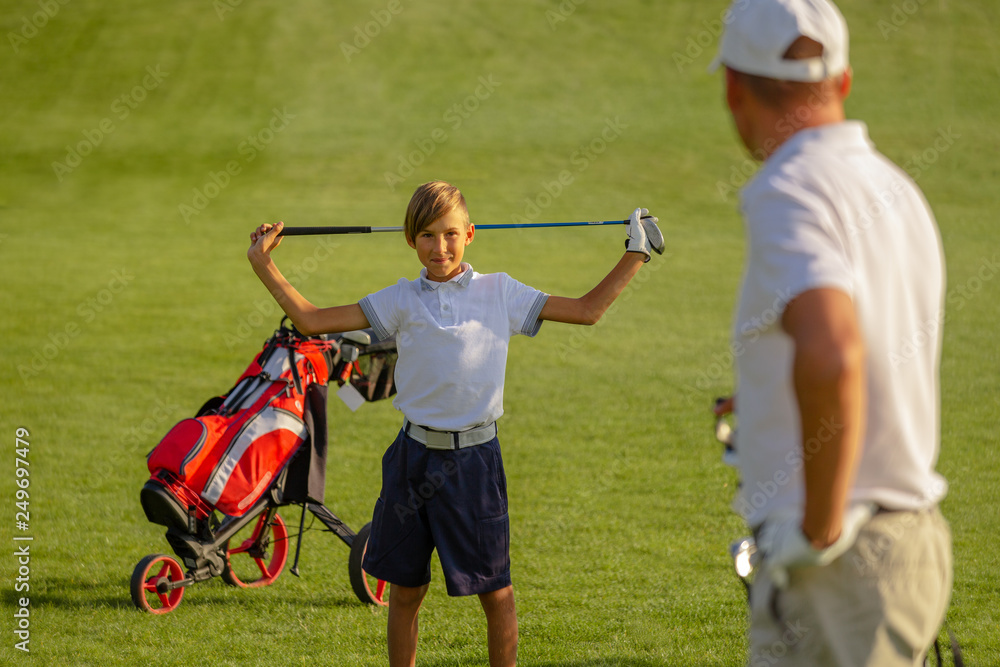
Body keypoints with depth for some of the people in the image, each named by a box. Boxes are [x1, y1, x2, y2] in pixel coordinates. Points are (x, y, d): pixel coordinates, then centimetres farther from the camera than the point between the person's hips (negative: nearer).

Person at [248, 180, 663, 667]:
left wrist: (635, 255, 6)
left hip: (475, 460, -1)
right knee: (405, 589, 9)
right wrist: (263, 263, 2)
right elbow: (311, 320, 3)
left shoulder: (500, 294, 3)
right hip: (415, 457, 1)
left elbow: (587, 310, 7)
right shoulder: (400, 301, 3)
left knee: (496, 593, 2)